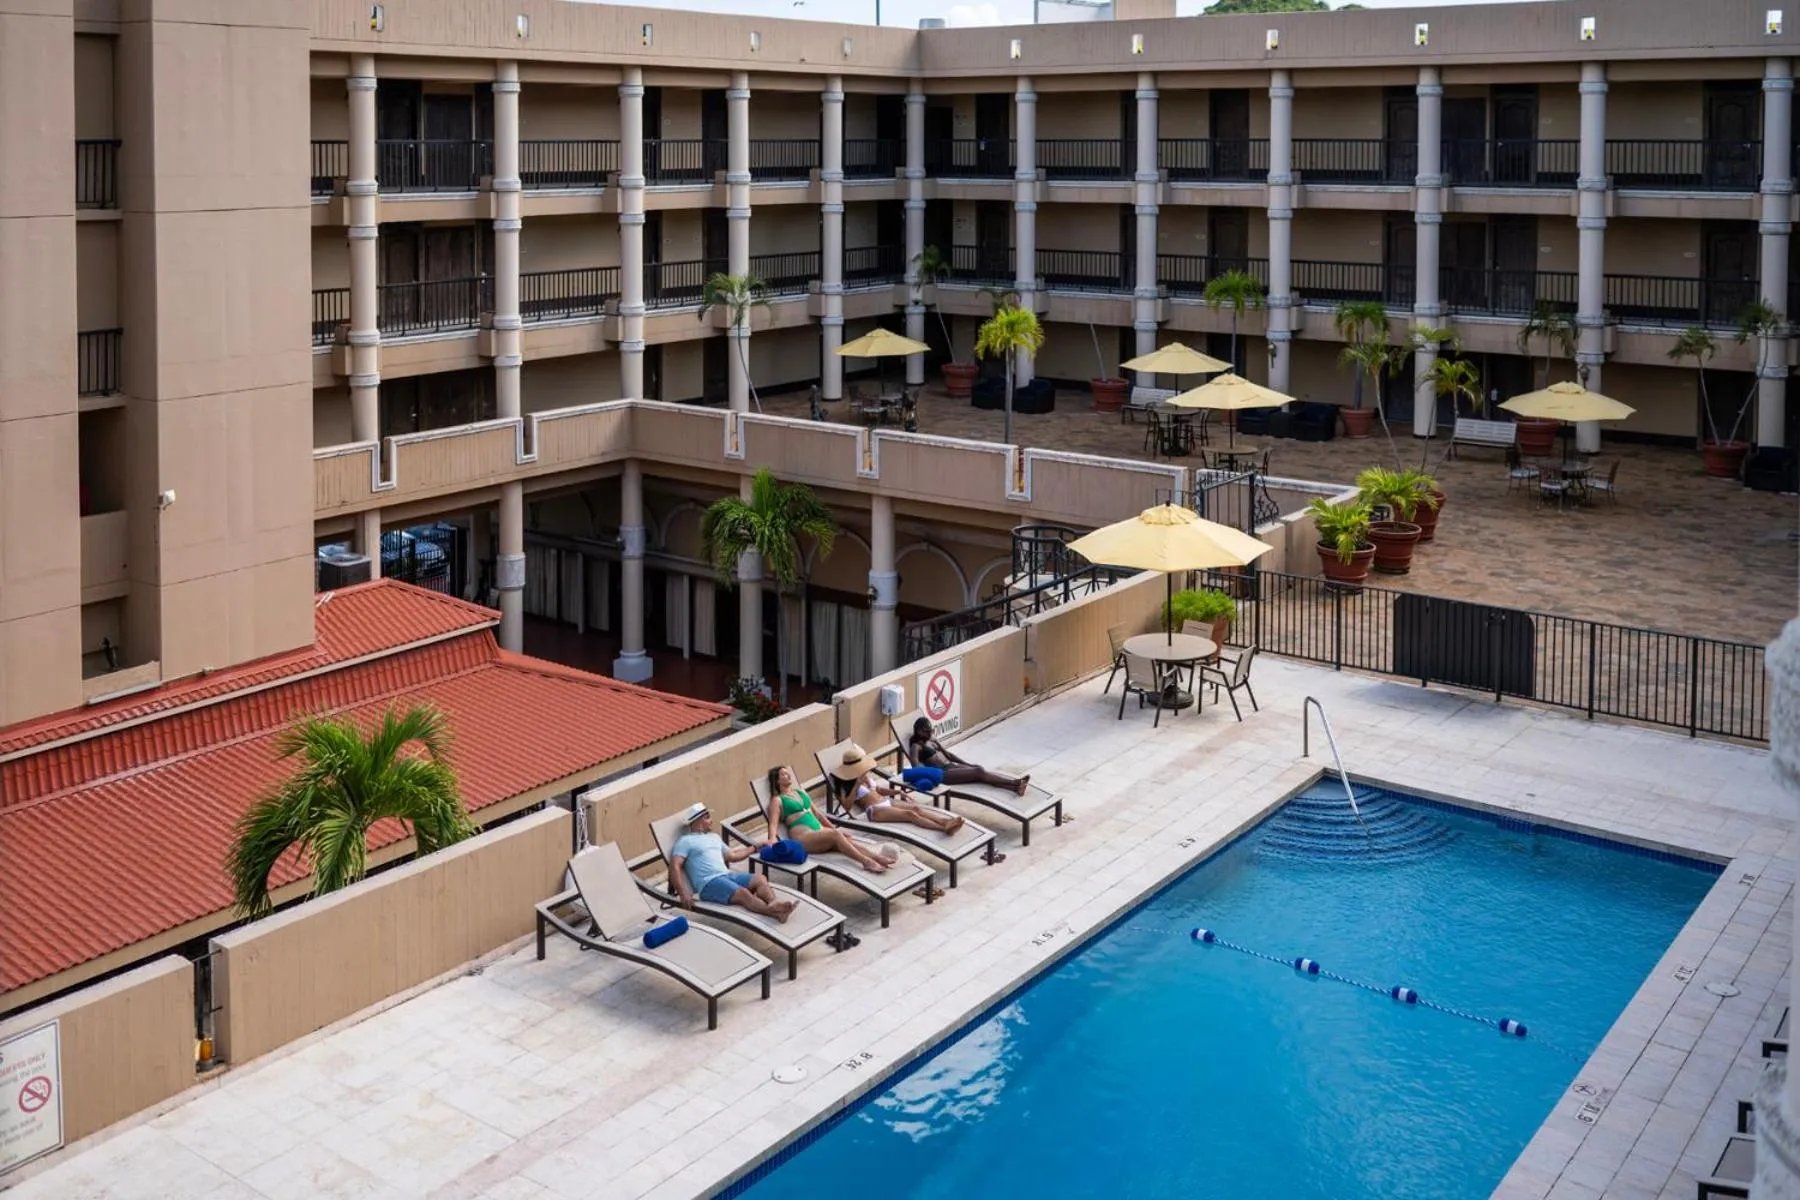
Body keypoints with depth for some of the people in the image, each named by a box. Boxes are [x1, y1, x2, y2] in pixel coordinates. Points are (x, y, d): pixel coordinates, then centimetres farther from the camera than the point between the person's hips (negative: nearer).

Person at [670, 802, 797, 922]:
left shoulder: (714, 837, 29)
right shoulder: (685, 841, 4)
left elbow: (732, 856, 38)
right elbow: (675, 867, -6)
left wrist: (754, 848, 40)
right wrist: (683, 894, -19)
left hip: (728, 875, 7)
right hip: (709, 883, -7)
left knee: (760, 879, -21)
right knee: (743, 893, -32)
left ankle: (773, 905, -49)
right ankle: (774, 912, -51)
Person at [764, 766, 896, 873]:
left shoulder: (800, 792, 25)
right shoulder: (777, 800, 4)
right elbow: (773, 824, -9)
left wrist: (834, 828, 23)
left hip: (819, 830, 6)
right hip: (802, 837, -6)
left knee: (847, 840, -25)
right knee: (835, 835, -33)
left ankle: (878, 857, -44)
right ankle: (866, 862, -44)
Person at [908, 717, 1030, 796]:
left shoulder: (932, 740, 21)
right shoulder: (916, 746, -3)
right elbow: (916, 768, -16)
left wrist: (968, 764, 20)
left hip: (952, 766, 8)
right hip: (942, 773, -8)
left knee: (979, 769, -19)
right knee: (978, 772, -23)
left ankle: (1015, 786, -37)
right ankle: (1015, 782, -31)